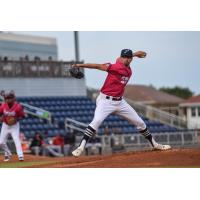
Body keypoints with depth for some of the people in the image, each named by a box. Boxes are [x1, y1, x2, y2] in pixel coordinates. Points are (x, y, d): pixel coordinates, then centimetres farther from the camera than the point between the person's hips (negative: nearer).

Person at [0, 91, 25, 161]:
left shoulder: (18, 106, -22)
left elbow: (22, 116, -13)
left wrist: (16, 120, -30)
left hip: (14, 125, -4)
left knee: (16, 140, -20)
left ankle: (20, 156, -23)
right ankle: (8, 154, 28)